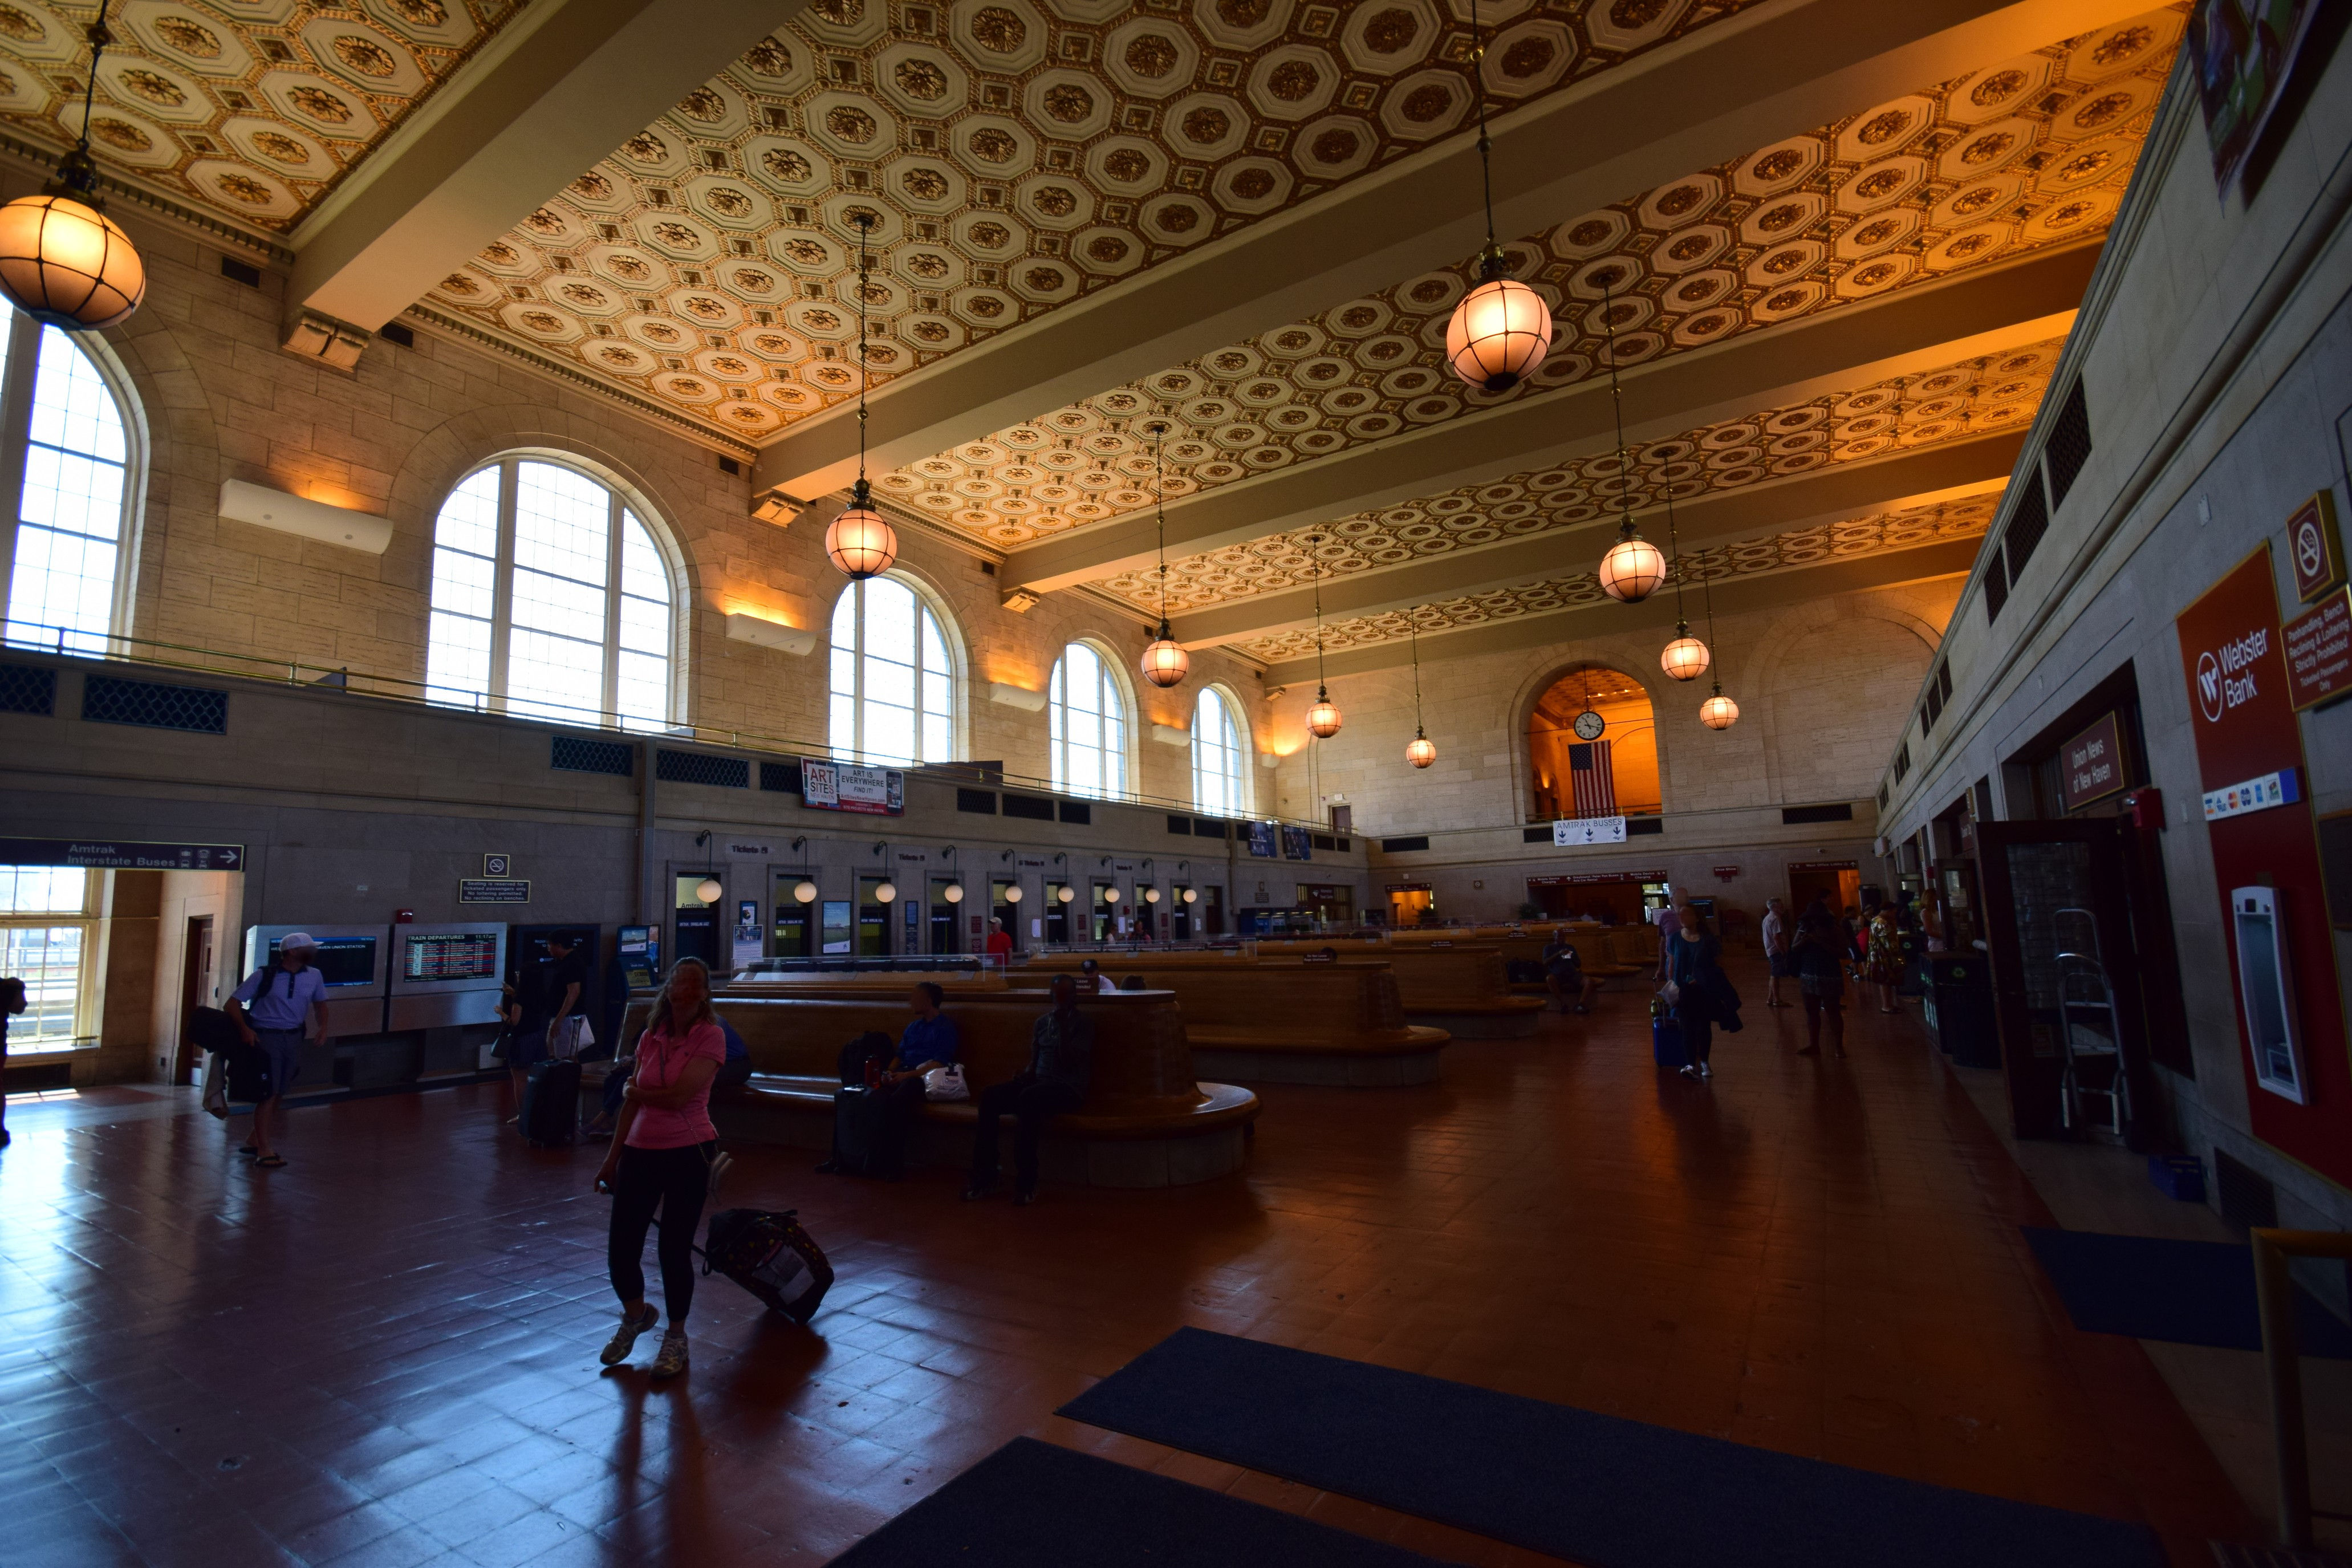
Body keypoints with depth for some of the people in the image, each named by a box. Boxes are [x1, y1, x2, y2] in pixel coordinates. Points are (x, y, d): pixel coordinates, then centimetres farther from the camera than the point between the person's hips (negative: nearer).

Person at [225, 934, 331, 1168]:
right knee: (268, 1094, -6)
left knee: (279, 1095, 10)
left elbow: (320, 1003, 18)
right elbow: (233, 1003, -5)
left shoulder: (314, 976, 3)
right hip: (265, 1036, -5)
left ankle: (255, 1141, 25)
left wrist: (323, 1026, 2)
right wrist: (244, 1029, -18)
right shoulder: (264, 975, -8)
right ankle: (263, 1151, 0)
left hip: (293, 1038, 5)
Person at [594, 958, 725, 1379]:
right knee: (620, 1252, 5)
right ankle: (636, 1315, 39)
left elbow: (680, 1094, -19)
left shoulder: (711, 1036, -11)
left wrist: (635, 1091, -2)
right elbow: (632, 1103, 11)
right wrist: (612, 1158, 13)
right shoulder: (650, 1038, 5)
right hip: (640, 1152, 5)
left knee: (673, 1250, 2)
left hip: (689, 1153, -4)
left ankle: (676, 1337, 29)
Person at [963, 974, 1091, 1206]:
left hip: (1069, 1089, -6)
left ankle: (1027, 1184, -29)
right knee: (989, 1095, -19)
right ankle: (985, 1178, -17)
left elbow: (1069, 1063, -12)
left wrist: (1063, 1025, -18)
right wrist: (1023, 1076, -3)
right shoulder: (1042, 1022, 17)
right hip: (1039, 1082, 6)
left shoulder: (1083, 1023, -1)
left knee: (1029, 1098, -37)